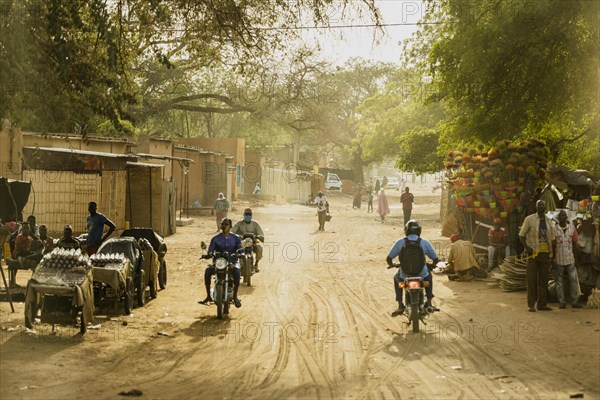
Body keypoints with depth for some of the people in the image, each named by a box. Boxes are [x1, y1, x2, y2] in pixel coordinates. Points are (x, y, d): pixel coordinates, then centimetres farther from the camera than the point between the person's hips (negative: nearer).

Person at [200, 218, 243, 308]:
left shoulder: (236, 238, 9)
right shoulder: (215, 239, 9)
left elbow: (241, 250, 1)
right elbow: (210, 251, 0)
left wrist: (239, 254, -22)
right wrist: (210, 254, -23)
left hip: (232, 262, -1)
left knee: (237, 271, -36)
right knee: (208, 270, -30)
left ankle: (235, 296, -24)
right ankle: (208, 296, -20)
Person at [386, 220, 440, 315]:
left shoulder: (400, 242, -3)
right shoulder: (424, 242, -2)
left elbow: (388, 258, -1)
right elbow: (435, 259, 3)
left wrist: (391, 265, 22)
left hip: (405, 277, -1)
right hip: (422, 276, 1)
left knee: (396, 278, 36)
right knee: (429, 277, 37)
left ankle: (400, 306, 26)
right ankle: (429, 303, 31)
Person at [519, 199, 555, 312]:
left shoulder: (549, 221, 13)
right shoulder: (529, 219, -1)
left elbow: (552, 238, 16)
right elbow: (521, 235, 1)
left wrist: (551, 255, 9)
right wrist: (526, 247, -13)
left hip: (545, 253, 4)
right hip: (533, 253, -4)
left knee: (544, 279, 7)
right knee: (532, 279, -4)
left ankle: (542, 304, 13)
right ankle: (531, 305, -1)